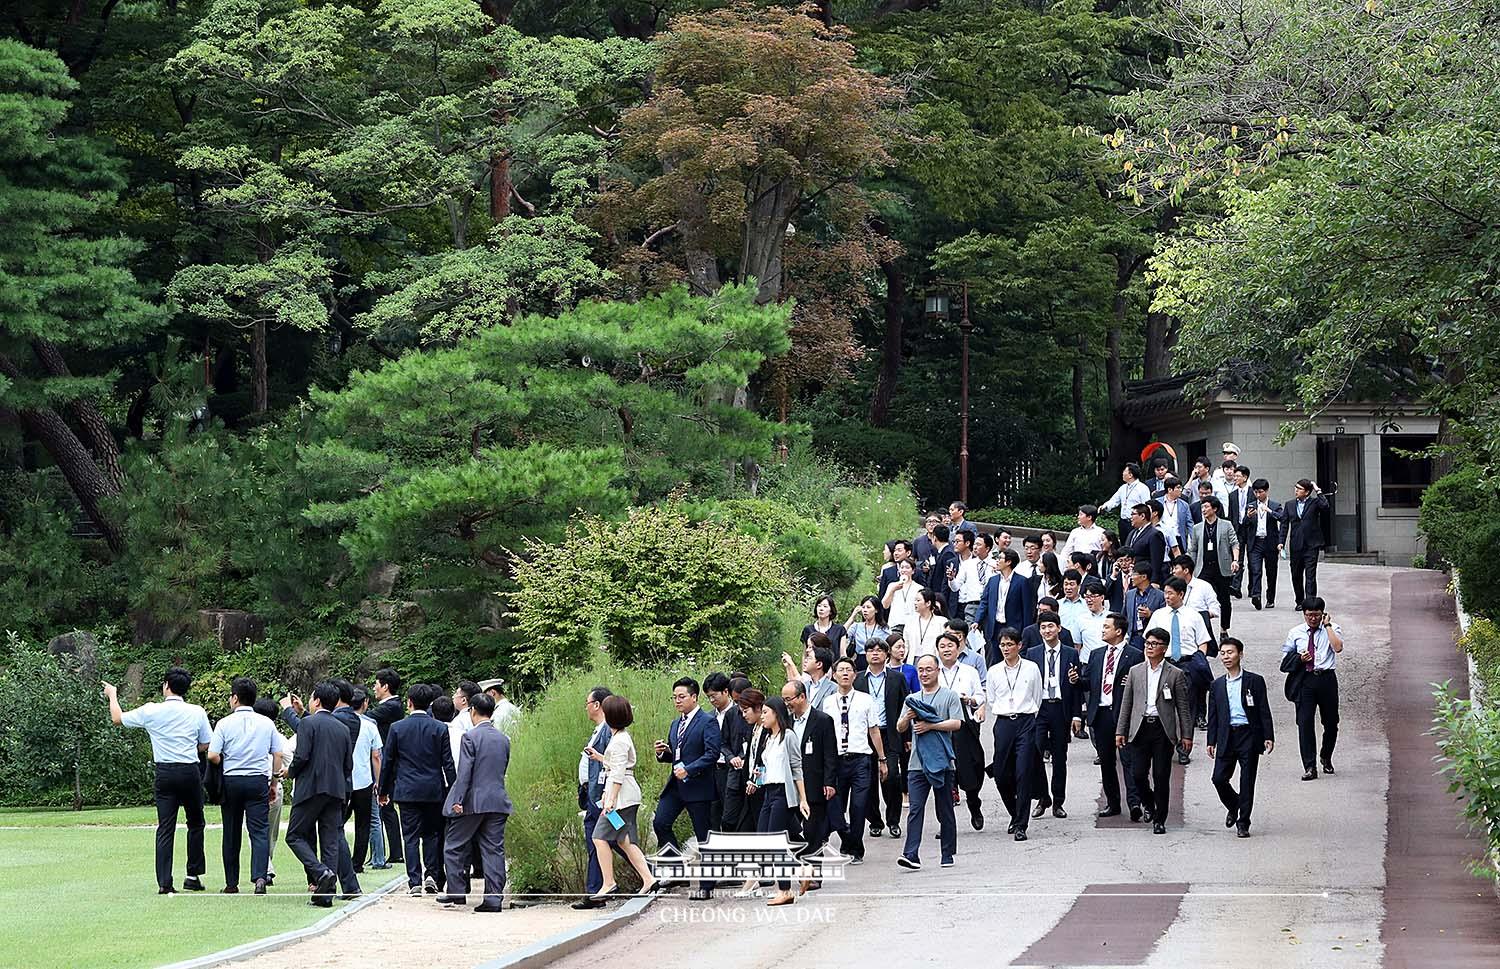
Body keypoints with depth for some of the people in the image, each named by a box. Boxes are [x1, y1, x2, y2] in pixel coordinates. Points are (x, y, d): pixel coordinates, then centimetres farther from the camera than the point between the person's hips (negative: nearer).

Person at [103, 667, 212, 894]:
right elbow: (206, 745, 7)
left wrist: (112, 695, 29)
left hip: (165, 772, 0)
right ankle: (193, 875, 14)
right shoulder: (197, 712, 0)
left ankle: (164, 882, -7)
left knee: (165, 828, 0)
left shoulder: (151, 711, -2)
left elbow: (118, 718, 12)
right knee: (196, 824, 16)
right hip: (190, 771, 0)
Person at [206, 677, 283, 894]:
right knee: (259, 831, -3)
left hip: (231, 781, -1)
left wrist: (226, 766, 11)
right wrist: (274, 782, 16)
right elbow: (277, 755, 6)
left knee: (231, 833, 10)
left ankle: (231, 883, 14)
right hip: (259, 781, 1)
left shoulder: (225, 723, -3)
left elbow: (213, 755, -8)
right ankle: (260, 876, -22)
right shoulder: (267, 724, 4)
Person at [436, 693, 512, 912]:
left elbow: (464, 772, -14)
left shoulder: (471, 737, -10)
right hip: (498, 801, 5)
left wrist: (458, 800, -14)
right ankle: (494, 897, -1)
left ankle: (456, 891, 8)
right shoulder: (504, 739, 9)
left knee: (453, 846, 9)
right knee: (494, 850, 4)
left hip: (473, 801, -5)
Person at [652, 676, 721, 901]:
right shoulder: (675, 725, 18)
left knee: (703, 836, -1)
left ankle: (706, 886, 5)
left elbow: (712, 754, -16)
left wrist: (688, 770, -22)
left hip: (698, 787, -7)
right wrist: (663, 753, 2)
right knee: (660, 823, -8)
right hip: (675, 785, 7)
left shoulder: (708, 722, -8)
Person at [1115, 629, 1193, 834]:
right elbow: (1126, 703, 11)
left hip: (1163, 730, -2)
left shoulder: (1176, 674, 2)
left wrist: (1187, 735, -1)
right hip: (1140, 728, 2)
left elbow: (1183, 708, 3)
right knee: (1138, 773, -3)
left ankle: (1159, 820, 7)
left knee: (1161, 777, -2)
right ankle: (1149, 804, 26)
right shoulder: (1135, 671, 10)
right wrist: (1120, 731, 6)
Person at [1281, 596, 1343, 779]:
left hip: (1326, 678, 0)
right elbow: (1285, 657, 14)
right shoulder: (1296, 633, 9)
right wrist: (1299, 658, -6)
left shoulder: (1332, 629, 3)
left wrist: (1327, 626, -14)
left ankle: (1326, 758, 36)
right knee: (1304, 722, -7)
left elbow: (1338, 647, -16)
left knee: (1331, 722, 10)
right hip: (1304, 680, 0)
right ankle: (1309, 767, -5)